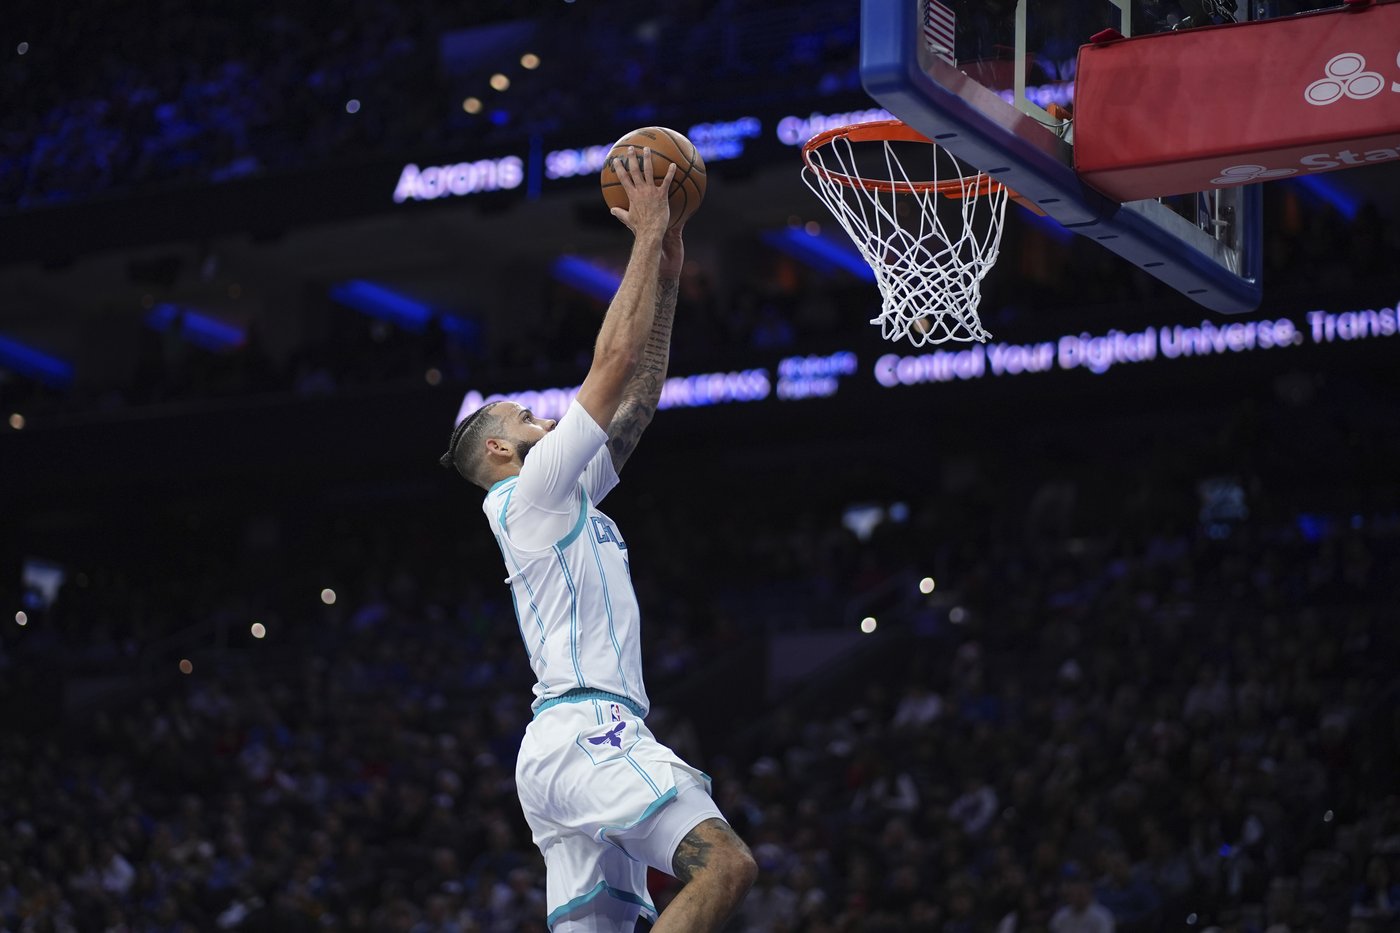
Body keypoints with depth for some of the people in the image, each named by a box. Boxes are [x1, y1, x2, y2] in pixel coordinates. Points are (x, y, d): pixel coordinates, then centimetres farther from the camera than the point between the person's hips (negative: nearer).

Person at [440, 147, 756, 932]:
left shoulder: (569, 497, 26)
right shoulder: (534, 489, 0)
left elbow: (638, 397, 27)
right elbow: (613, 360, -4)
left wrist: (669, 276, 24)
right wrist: (649, 237, 2)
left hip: (568, 746, 10)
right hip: (588, 729, -10)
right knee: (725, 865, -24)